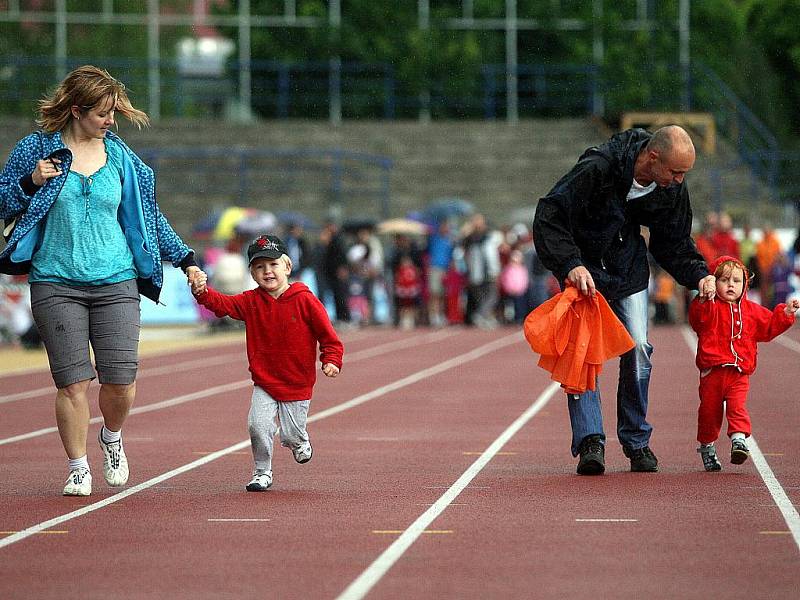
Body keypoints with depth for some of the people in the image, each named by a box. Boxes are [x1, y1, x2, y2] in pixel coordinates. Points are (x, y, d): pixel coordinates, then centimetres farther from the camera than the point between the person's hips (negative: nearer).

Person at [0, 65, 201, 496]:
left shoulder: (121, 157, 10)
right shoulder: (37, 149, 3)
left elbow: (149, 216, 19)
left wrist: (184, 259, 15)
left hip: (116, 283, 2)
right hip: (56, 284, -2)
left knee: (121, 382, -5)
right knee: (73, 382, -7)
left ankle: (112, 438, 26)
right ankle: (78, 468, 7)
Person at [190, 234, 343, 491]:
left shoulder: (305, 301, -8)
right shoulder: (251, 301, -1)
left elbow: (328, 335, -5)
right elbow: (223, 304, -16)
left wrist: (331, 360, -18)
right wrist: (202, 292, -35)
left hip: (298, 383, -2)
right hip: (264, 382, 2)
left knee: (290, 435, 1)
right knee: (258, 425, -14)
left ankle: (300, 442, 39)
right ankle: (262, 473, 8)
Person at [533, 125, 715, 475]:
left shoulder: (673, 190, -12)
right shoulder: (597, 168, -30)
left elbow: (675, 244, 3)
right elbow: (548, 216, -28)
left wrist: (698, 275, -14)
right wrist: (571, 264, -38)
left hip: (629, 272, 4)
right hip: (582, 268, -4)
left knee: (638, 348, -5)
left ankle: (636, 440, 8)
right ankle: (590, 441, -17)